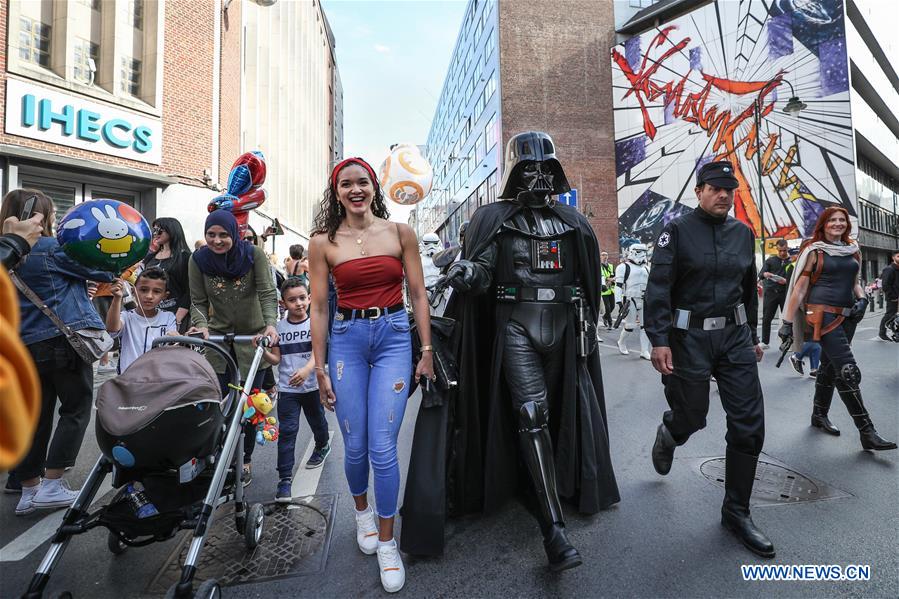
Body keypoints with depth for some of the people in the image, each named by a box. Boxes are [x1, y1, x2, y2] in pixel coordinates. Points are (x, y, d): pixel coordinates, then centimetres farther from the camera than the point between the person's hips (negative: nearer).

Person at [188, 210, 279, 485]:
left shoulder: (254, 254, -13)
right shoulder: (198, 260, -6)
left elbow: (268, 293, -17)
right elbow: (198, 302, -2)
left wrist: (270, 324, -33)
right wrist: (201, 325, -22)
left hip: (254, 336, -1)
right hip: (219, 337, 2)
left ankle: (245, 460, 23)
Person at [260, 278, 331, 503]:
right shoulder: (279, 327, 0)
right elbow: (276, 359, 2)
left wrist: (306, 370, -35)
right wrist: (263, 351, -19)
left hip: (312, 385, 0)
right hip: (287, 389, 0)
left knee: (317, 422, 19)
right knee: (287, 432, -4)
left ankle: (322, 446, 49)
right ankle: (285, 478, 3)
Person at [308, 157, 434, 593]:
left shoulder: (400, 233, 3)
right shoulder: (323, 242, 3)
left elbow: (418, 295, 3)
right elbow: (318, 307, 4)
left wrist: (427, 351, -1)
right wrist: (320, 368, 4)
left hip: (394, 337, -1)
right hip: (346, 340, 1)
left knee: (383, 448, -3)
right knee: (354, 447, 9)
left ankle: (386, 542, 20)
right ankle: (362, 511, 41)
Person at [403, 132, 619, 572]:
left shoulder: (573, 223, 11)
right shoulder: (493, 218, 0)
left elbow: (588, 282, 15)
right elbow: (481, 276, -10)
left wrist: (587, 330, 14)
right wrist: (464, 273, -33)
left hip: (562, 326, 5)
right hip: (515, 326, -4)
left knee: (562, 411, 15)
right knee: (532, 416, -12)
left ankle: (554, 483, 41)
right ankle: (554, 529, -6)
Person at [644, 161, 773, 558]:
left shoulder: (743, 233, 11)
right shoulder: (677, 230, -5)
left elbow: (749, 289, 19)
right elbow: (658, 287, -13)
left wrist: (752, 337, 20)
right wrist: (658, 340, -21)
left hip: (735, 336, 5)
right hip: (690, 337, -5)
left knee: (749, 424, 2)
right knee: (692, 417, 5)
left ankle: (736, 511, 18)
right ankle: (667, 435, 44)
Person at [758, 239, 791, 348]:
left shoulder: (792, 261, 7)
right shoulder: (770, 260, 9)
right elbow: (760, 275, -1)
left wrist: (786, 281, -18)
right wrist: (764, 275, -24)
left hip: (785, 293, 0)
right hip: (771, 292, 1)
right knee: (766, 318, 2)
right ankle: (764, 342, 9)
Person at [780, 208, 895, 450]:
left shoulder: (853, 251, 14)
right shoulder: (814, 251, -3)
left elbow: (854, 282, 25)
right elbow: (800, 288, -6)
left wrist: (862, 299, 3)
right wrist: (787, 322, -10)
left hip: (847, 317, 6)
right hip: (823, 315, -6)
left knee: (829, 366, 14)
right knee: (849, 371, -11)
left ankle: (819, 415, 28)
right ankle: (867, 432, -6)